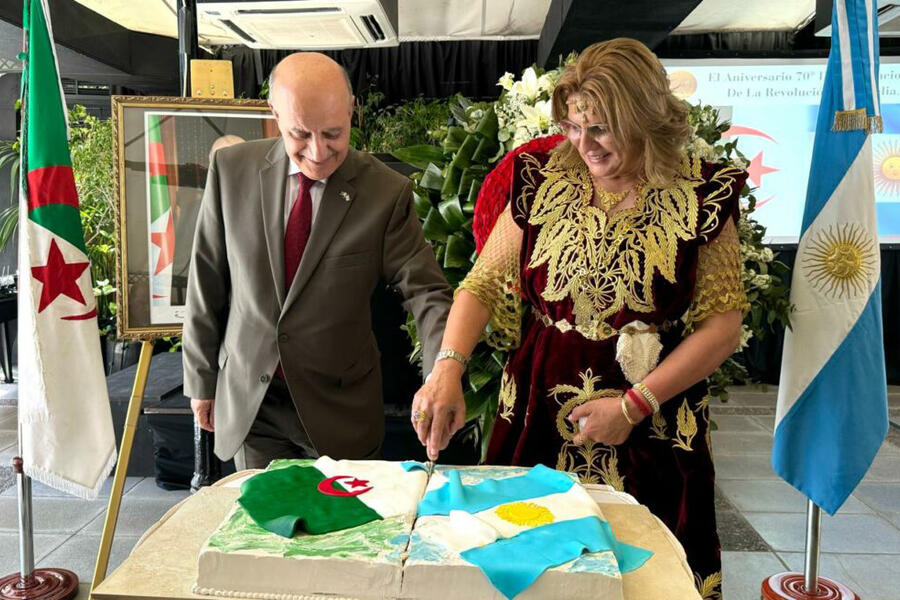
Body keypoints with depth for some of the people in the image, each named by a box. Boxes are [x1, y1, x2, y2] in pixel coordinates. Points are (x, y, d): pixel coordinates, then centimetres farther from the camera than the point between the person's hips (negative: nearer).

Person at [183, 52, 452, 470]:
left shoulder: (387, 192, -12)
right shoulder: (231, 169, -6)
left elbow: (425, 291, -14)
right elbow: (206, 282, 0)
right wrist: (201, 380, 5)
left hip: (338, 408, -1)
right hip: (247, 402, 2)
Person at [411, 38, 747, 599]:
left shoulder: (700, 194, -5)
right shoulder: (545, 181, 0)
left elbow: (723, 323, -5)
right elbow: (483, 283, 0)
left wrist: (635, 403, -13)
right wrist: (449, 367, -17)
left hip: (654, 432, -1)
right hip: (539, 421, 2)